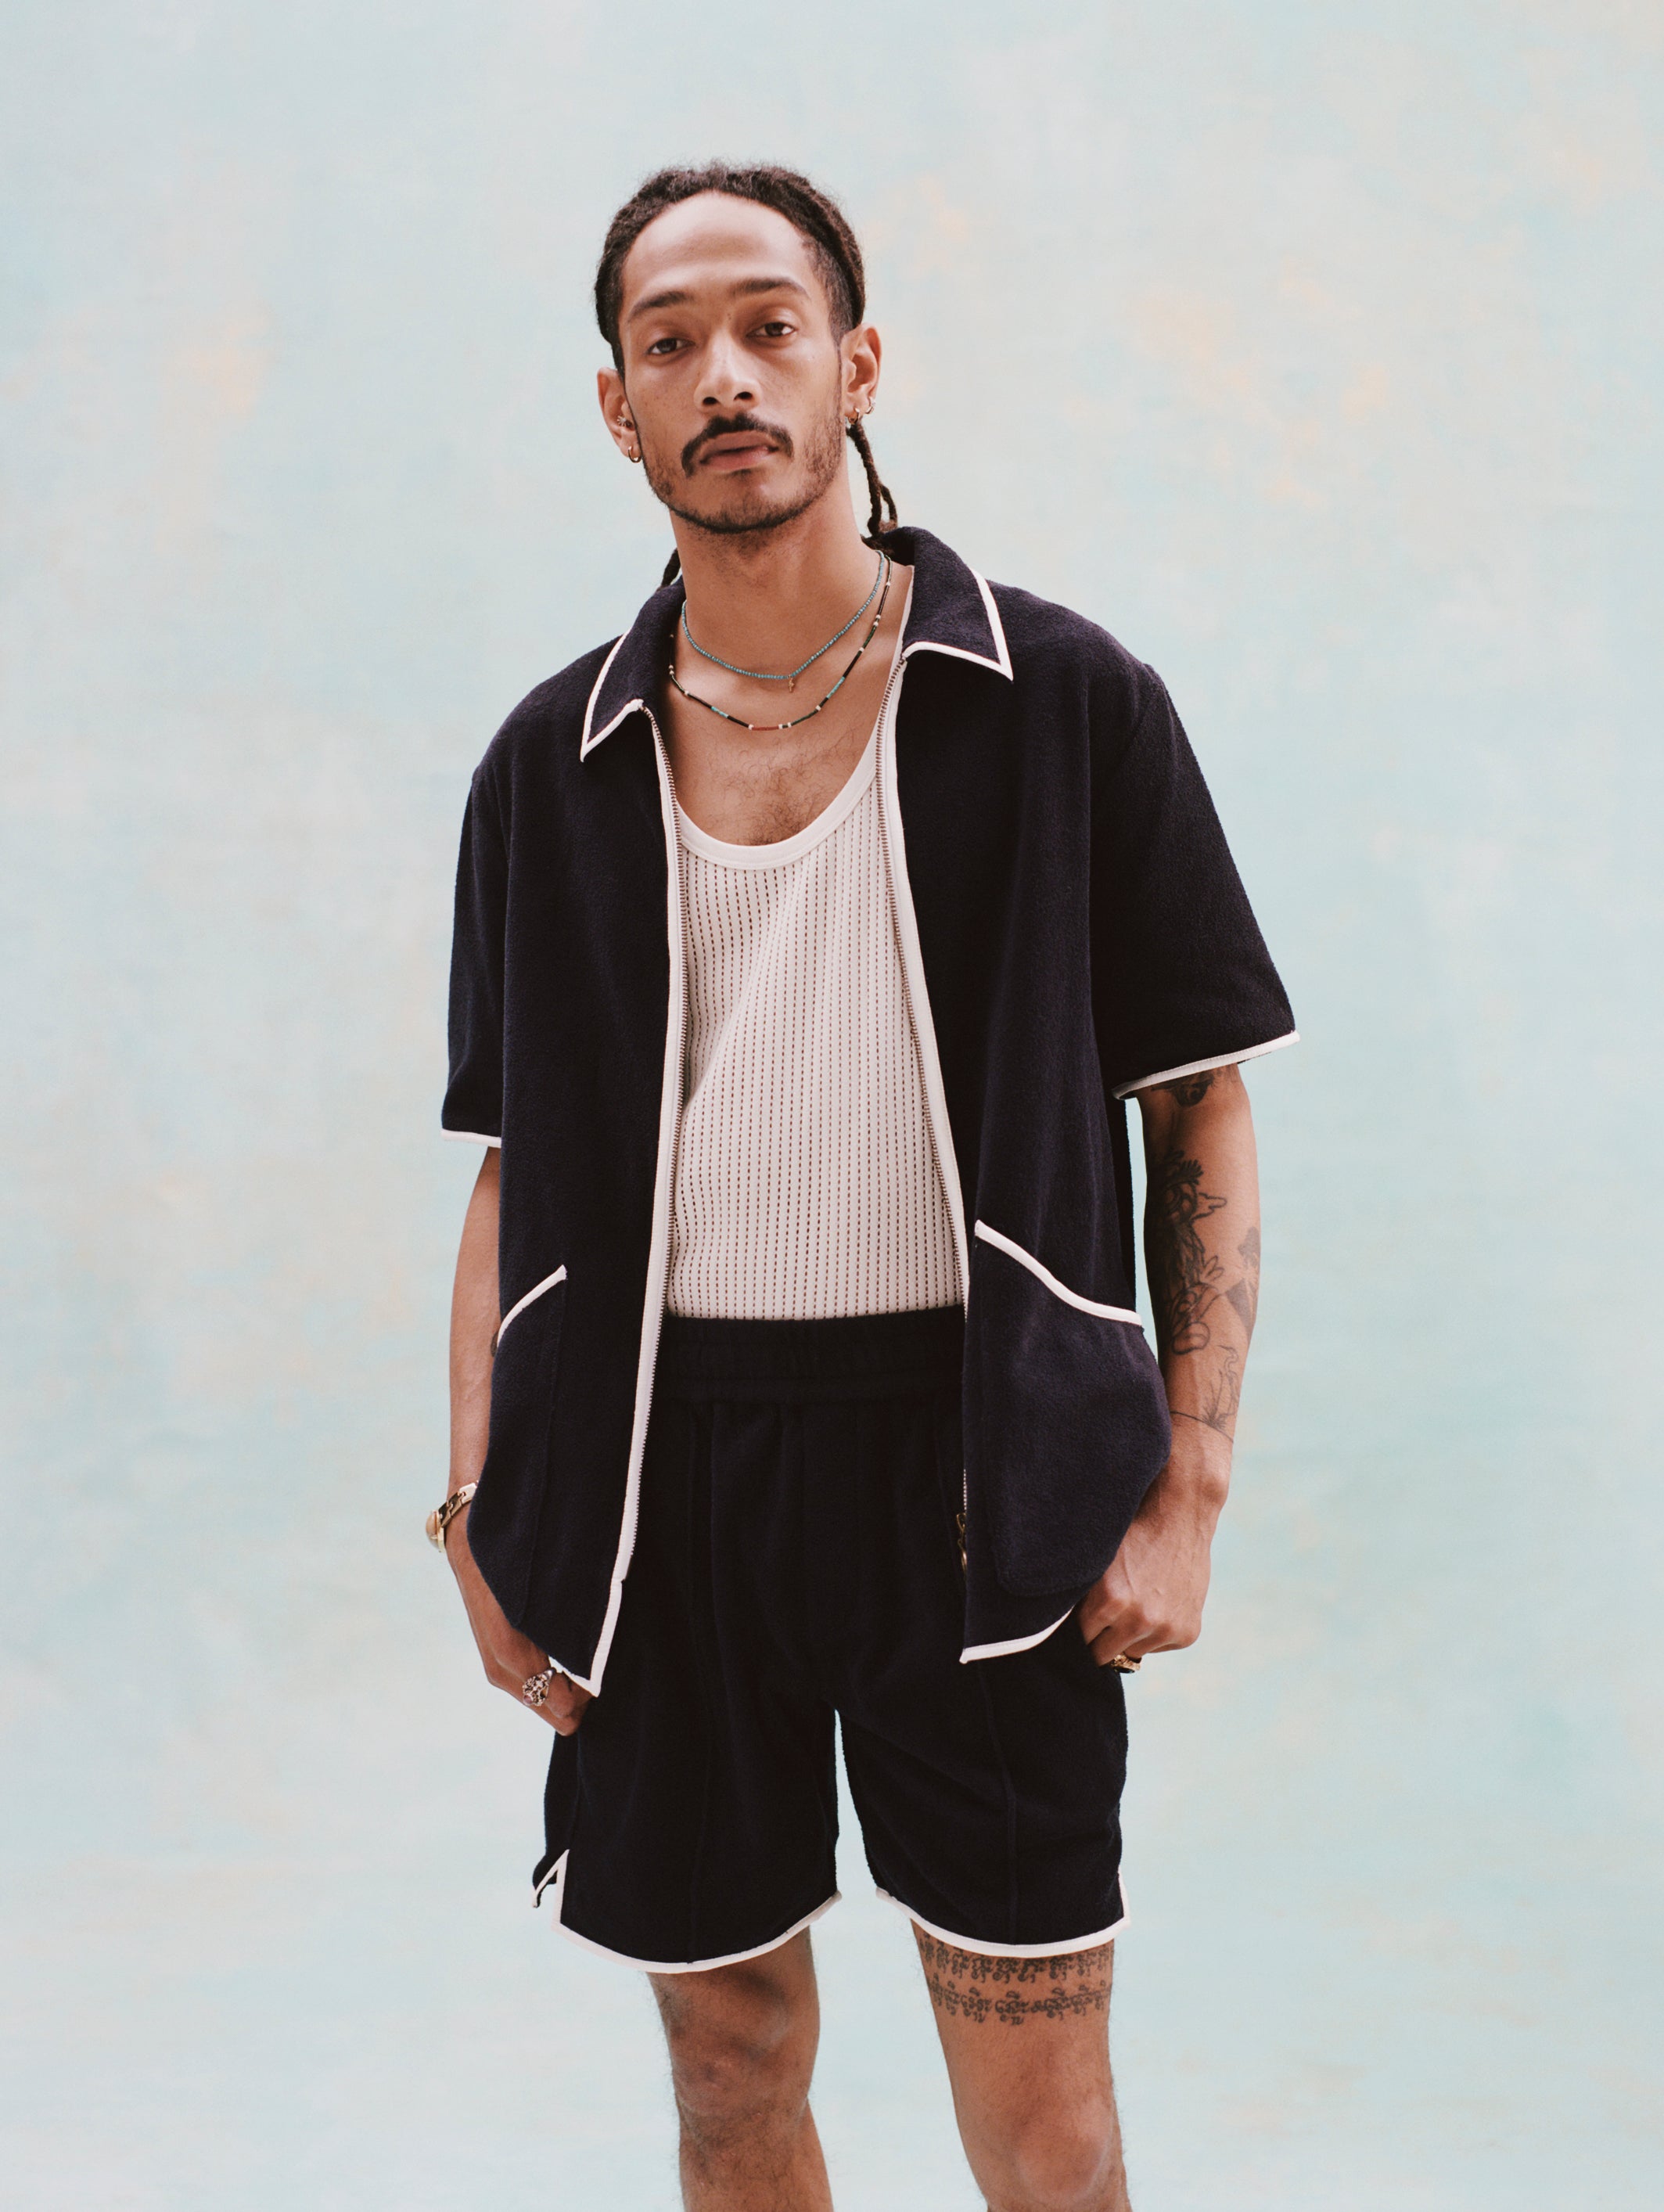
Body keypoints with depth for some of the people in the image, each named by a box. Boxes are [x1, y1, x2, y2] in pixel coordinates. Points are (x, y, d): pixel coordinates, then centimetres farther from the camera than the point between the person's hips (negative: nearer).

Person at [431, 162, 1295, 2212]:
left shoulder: (1064, 700, -1)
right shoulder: (554, 765, 7)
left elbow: (1201, 1115, 1)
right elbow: (518, 1172, 11)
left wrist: (1187, 1489, -6)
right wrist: (481, 1512, 2)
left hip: (974, 1468, -2)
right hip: (663, 1474, 3)